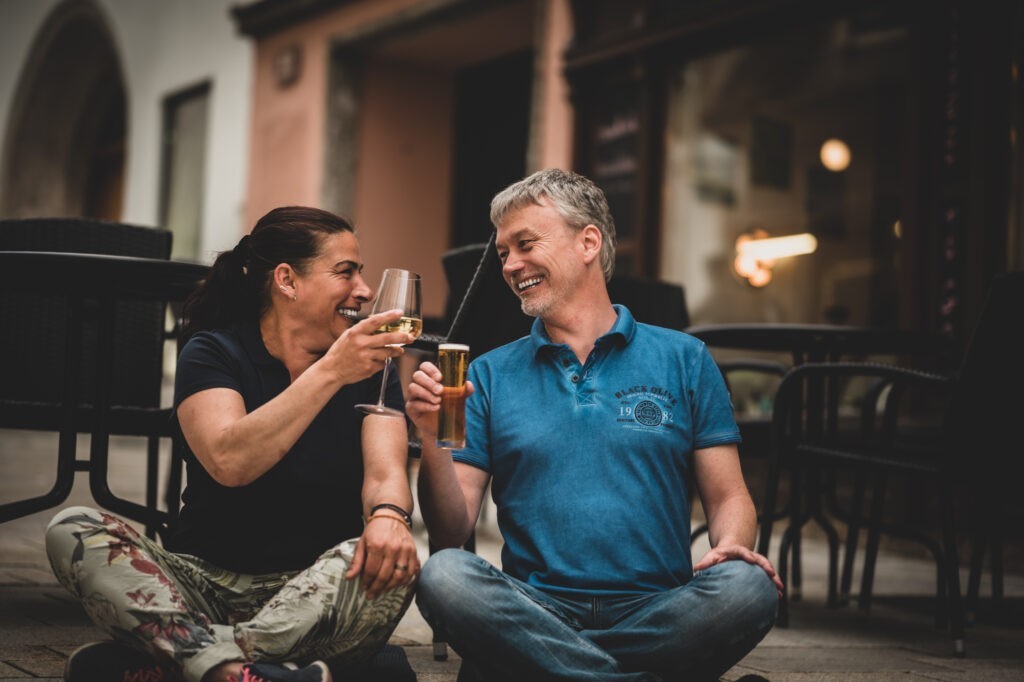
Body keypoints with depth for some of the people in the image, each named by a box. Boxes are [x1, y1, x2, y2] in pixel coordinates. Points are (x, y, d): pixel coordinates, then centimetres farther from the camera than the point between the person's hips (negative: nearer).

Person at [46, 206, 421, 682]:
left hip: (314, 594, 1)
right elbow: (229, 462, -20)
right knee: (73, 530, -22)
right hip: (205, 580, 0)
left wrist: (388, 516, -33)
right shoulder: (213, 353, -1)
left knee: (389, 563, -31)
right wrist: (330, 372, -26)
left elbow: (385, 472, -9)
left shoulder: (368, 366, 7)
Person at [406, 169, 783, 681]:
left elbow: (729, 498, 10)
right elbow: (452, 535, 8)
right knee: (443, 576, -30)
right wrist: (433, 443, -10)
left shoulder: (683, 360, 12)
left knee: (748, 587, -31)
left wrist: (730, 546, -13)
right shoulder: (490, 376, 13)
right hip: (533, 612, 1)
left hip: (657, 614, 0)